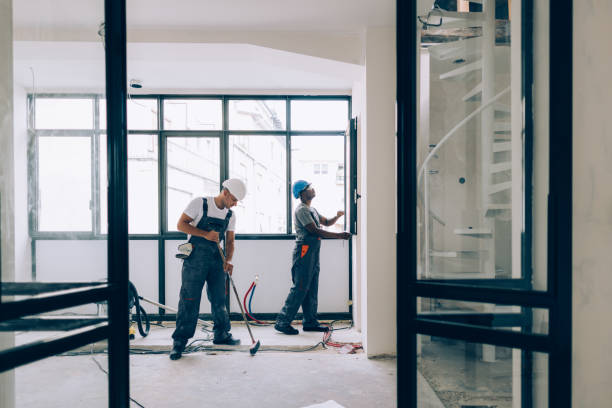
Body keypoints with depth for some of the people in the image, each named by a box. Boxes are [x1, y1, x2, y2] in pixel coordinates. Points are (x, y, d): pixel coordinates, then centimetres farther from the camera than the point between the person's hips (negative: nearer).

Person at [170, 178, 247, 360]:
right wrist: (205, 234, -19)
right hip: (195, 258, -5)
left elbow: (230, 241, 11)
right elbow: (181, 224, -8)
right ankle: (179, 341, 5)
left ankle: (221, 335, 25)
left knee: (219, 299, 9)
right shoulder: (199, 203, -7)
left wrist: (228, 260, -6)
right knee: (189, 300, -5)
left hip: (216, 260, 5)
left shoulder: (230, 215, 9)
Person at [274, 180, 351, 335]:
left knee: (311, 289, 11)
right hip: (304, 252, -10)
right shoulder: (301, 210, -11)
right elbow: (314, 230, -18)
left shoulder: (311, 210, 21)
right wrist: (339, 235, -17)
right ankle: (282, 321, -4)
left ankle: (310, 322, 17)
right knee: (300, 288, -9)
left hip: (313, 253, 10)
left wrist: (337, 216, 5)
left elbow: (326, 222, 26)